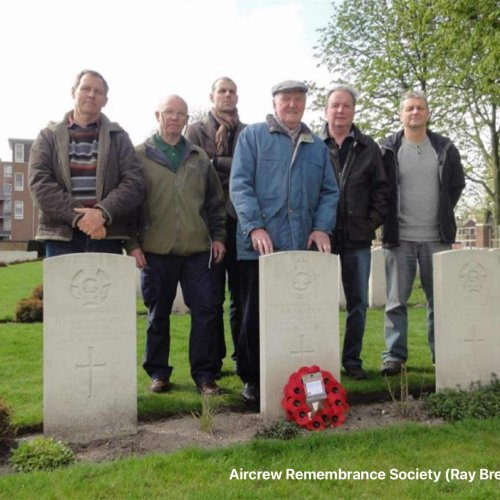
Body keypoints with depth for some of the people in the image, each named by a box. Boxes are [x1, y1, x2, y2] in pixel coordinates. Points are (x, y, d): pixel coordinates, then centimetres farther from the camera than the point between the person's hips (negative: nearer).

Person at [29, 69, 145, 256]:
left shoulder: (118, 136, 13)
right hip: (61, 236, 0)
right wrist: (77, 215, -14)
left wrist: (103, 212, -15)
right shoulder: (49, 136, 13)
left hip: (107, 236, 0)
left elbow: (135, 182, 1)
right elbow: (39, 183, 0)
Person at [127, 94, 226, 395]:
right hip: (155, 251, -2)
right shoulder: (141, 156, 5)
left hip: (197, 250, 2)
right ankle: (158, 373, 23)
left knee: (206, 311, 0)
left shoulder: (200, 158, 14)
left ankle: (204, 374, 12)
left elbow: (215, 201, 16)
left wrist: (218, 236, 8)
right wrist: (132, 243, -4)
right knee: (158, 314, 8)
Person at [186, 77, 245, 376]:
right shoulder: (197, 130, 11)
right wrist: (233, 166, -6)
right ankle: (213, 360, 14)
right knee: (212, 296, 4)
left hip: (242, 220, 2)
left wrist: (216, 163, -2)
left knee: (243, 295, 4)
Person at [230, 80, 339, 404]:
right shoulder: (252, 136, 6)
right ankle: (252, 379, 16)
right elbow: (240, 184, -4)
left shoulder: (317, 146, 19)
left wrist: (322, 227, -2)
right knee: (256, 315, 3)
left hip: (303, 246, 4)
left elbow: (329, 192, 15)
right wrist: (255, 227, -15)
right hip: (260, 246, -3)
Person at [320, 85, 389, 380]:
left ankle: (353, 359, 20)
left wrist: (373, 221, -2)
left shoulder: (368, 148, 9)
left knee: (358, 303, 7)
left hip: (358, 238, 2)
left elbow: (382, 188, 9)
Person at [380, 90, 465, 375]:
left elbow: (458, 184, 16)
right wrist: (388, 219, 3)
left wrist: (443, 212, 11)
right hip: (400, 237, -2)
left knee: (439, 300, 8)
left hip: (436, 238, 2)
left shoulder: (445, 148, 7)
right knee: (396, 301, 1)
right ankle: (394, 355, 7)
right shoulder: (388, 150, 1)